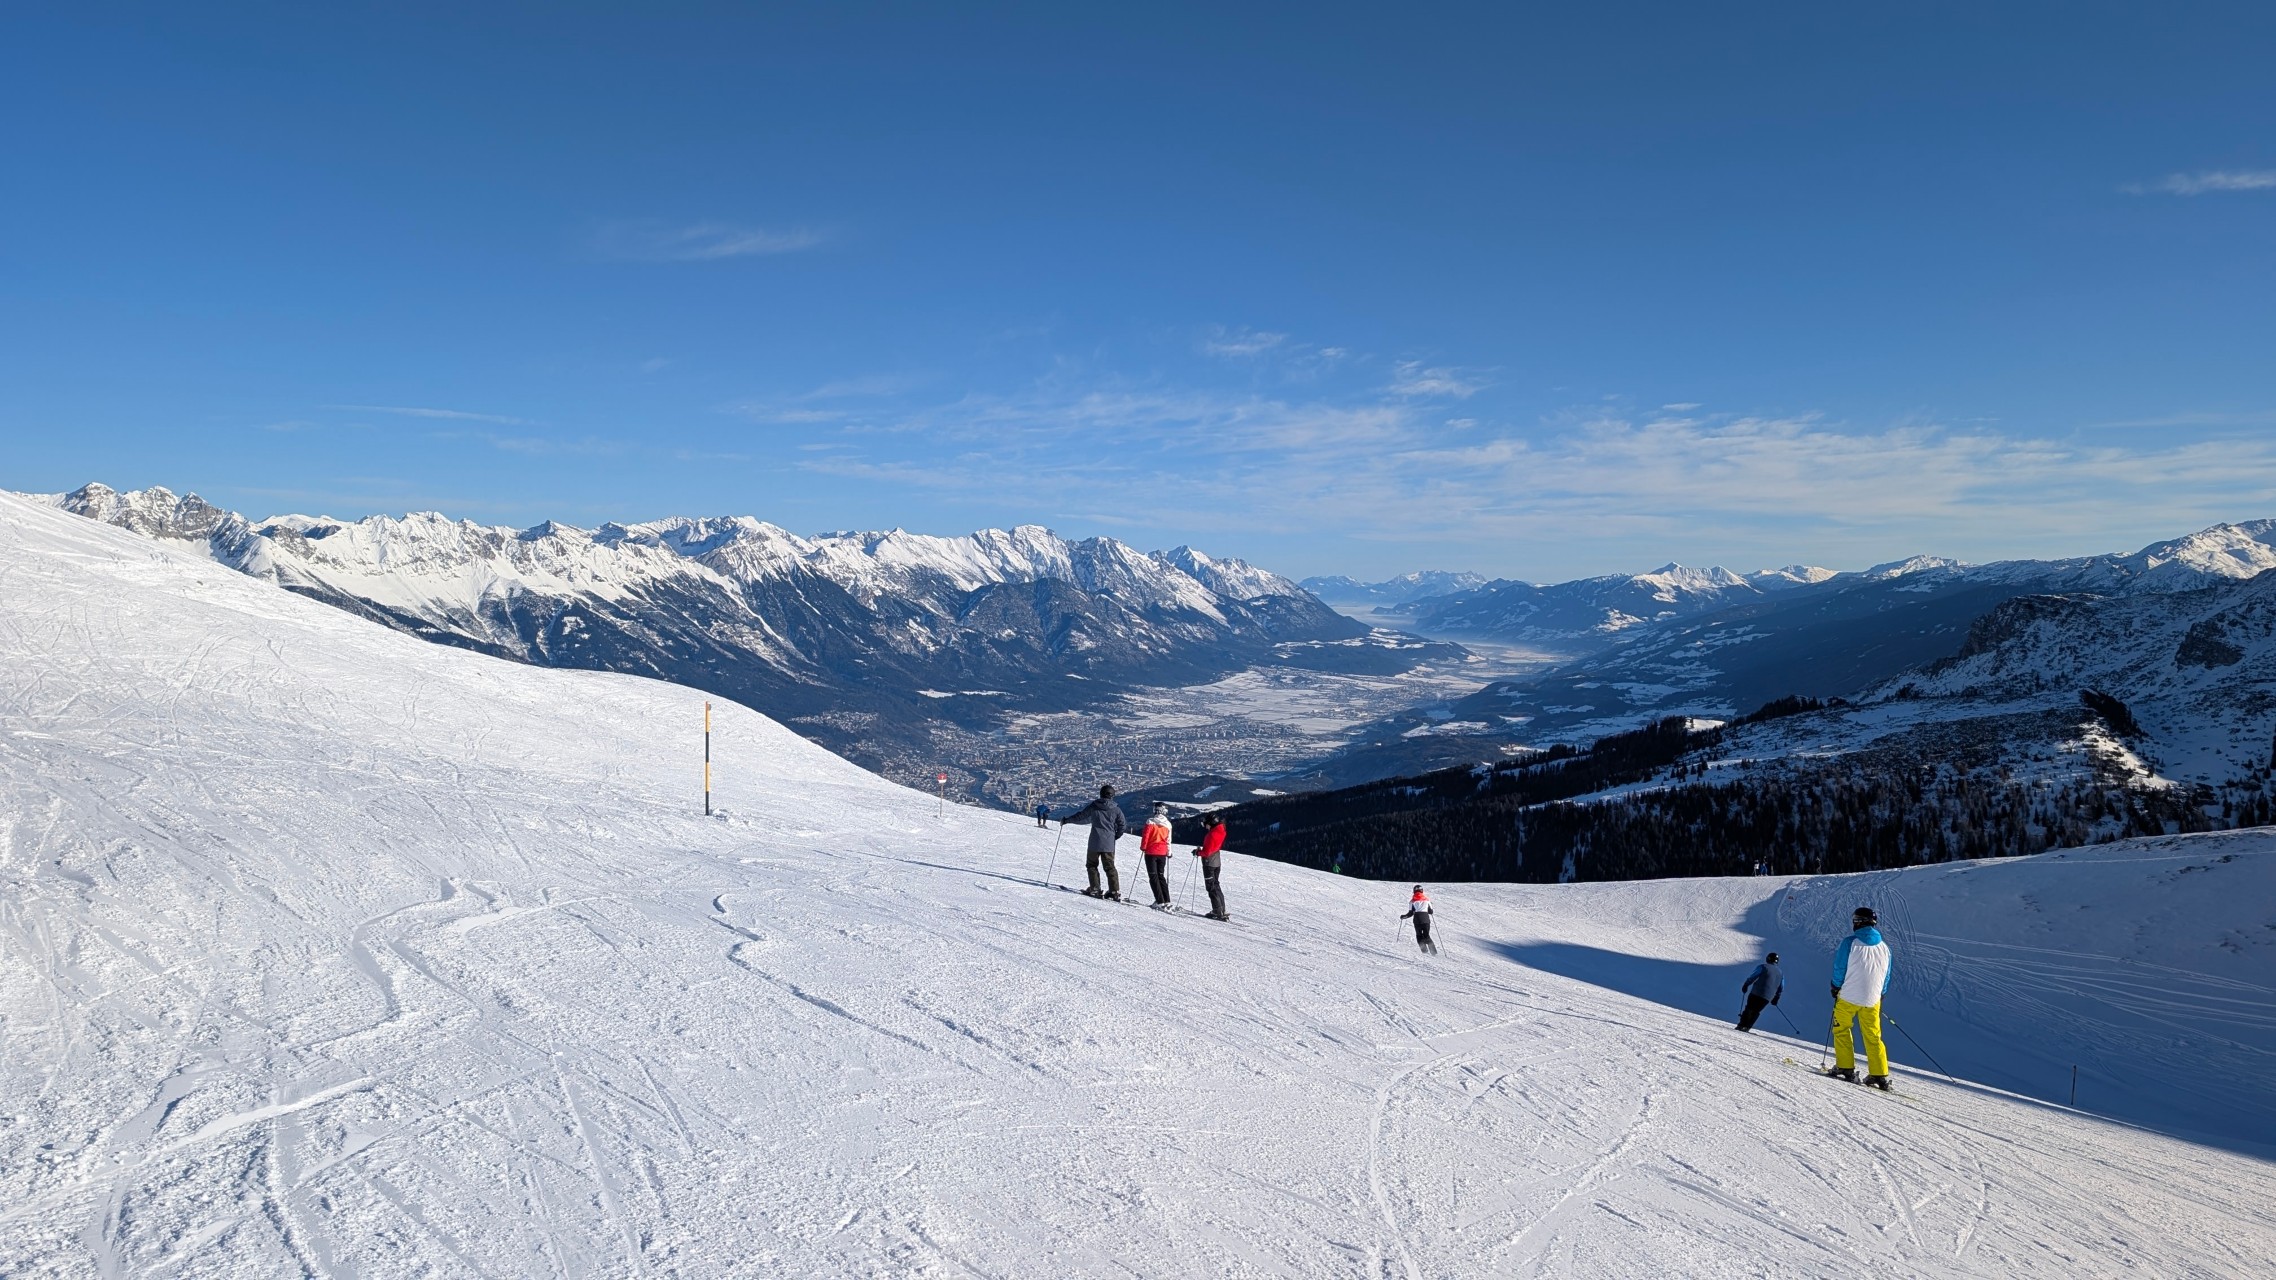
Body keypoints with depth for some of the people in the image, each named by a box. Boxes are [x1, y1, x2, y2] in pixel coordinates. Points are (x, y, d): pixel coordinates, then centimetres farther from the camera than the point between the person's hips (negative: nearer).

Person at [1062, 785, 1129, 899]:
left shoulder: (1094, 806, -3)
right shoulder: (1116, 809, 0)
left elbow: (1080, 815, 3)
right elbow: (1123, 825, 2)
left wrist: (1066, 820, 16)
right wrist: (1116, 836, 19)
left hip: (1095, 842, -2)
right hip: (1109, 843, 2)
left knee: (1091, 865, 12)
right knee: (1110, 867, 10)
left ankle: (1095, 889, 5)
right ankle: (1115, 891, 3)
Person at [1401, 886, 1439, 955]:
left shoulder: (1412, 901, 6)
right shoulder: (1426, 899, 12)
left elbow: (1411, 913, 0)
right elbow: (1431, 911, 13)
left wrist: (1404, 917, 16)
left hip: (1417, 919, -2)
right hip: (1426, 918, 2)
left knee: (1419, 936, 12)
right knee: (1426, 936, 11)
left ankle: (1425, 951, -2)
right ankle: (1433, 952, -4)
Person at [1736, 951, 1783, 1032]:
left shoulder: (1763, 967, -2)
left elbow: (1753, 977, -8)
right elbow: (1781, 989, 21)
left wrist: (1745, 985, 3)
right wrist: (1776, 998, 30)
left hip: (1756, 993, -4)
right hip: (1768, 997, 4)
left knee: (1749, 1009, 4)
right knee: (1756, 1011, 11)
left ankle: (1742, 1025, -6)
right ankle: (1747, 1027, 0)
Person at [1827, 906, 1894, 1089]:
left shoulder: (1850, 942, -10)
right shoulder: (1884, 947, 5)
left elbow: (1839, 968, -6)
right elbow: (1887, 976, 12)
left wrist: (1836, 987, 9)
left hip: (1848, 997, -4)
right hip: (1872, 1000, 4)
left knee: (1841, 1030, 12)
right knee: (1873, 1037, 12)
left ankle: (1845, 1068, 7)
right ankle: (1880, 1075, 7)